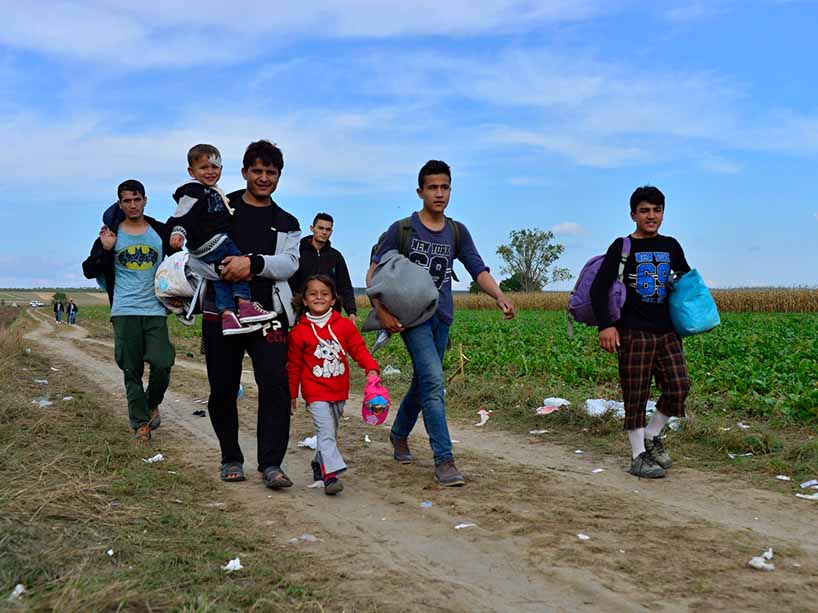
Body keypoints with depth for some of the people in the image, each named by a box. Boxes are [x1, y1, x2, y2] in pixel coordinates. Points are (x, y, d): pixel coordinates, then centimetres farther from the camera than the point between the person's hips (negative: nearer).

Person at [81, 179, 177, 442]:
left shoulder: (161, 232, 7)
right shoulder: (110, 235, 5)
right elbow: (89, 271, 5)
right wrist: (105, 250, -10)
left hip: (156, 311, 0)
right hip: (124, 312, 0)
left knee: (162, 364, -10)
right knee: (132, 371, 2)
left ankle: (152, 404, 19)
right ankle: (141, 423, 10)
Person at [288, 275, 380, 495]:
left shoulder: (344, 325, 0)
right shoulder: (299, 332, -6)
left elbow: (359, 349, -2)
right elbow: (294, 366, 1)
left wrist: (371, 368, -20)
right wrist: (292, 395, 5)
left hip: (339, 392, 4)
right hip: (315, 393, -4)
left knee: (330, 432, 17)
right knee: (325, 432, -14)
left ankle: (319, 464, 37)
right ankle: (331, 474, -18)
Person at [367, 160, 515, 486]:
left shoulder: (457, 232, 8)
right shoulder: (402, 229, -3)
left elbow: (478, 270, 0)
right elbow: (373, 273, -2)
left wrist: (500, 297, -19)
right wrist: (382, 311, -15)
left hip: (442, 317, 5)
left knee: (423, 383, 16)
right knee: (433, 381, -17)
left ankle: (399, 434, 40)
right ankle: (444, 459, -15)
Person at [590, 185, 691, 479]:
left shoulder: (671, 247, 13)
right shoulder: (622, 247, -1)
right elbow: (599, 288, -10)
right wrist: (605, 325, -21)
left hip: (667, 332, 5)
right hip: (634, 333, -4)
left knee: (679, 388, -4)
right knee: (636, 395, -1)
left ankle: (652, 436, 19)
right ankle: (638, 456, 10)